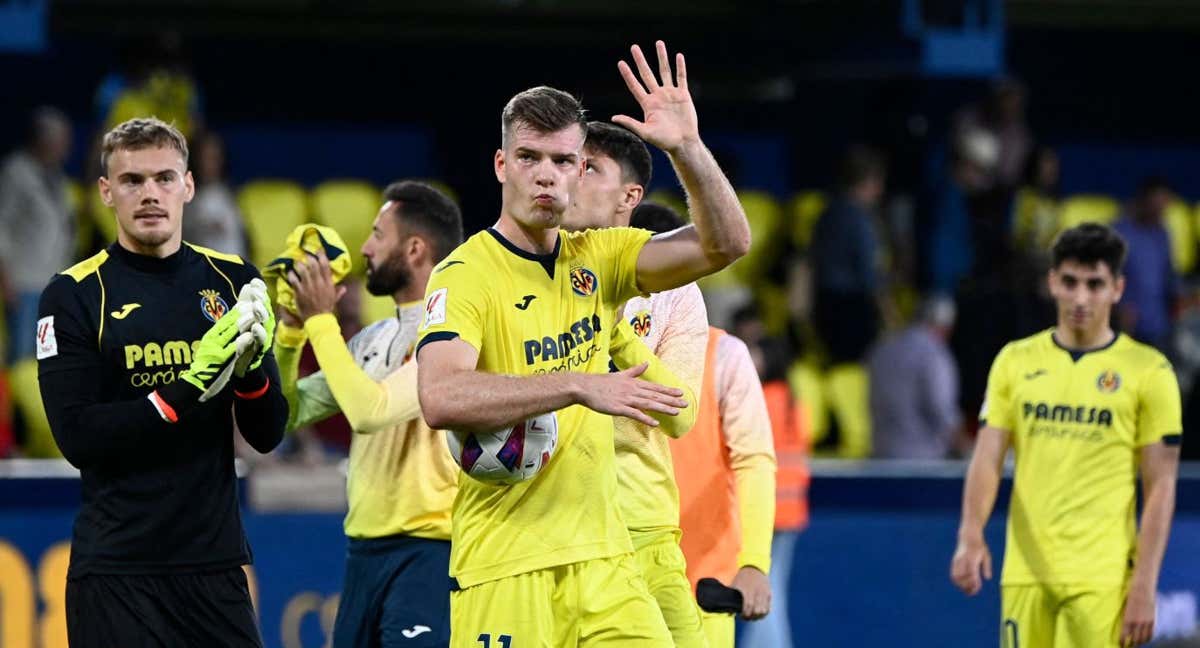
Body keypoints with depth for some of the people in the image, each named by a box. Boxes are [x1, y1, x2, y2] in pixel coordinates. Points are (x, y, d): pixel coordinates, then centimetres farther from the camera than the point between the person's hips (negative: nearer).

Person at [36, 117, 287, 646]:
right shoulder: (74, 295, -2)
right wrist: (186, 389, -19)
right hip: (118, 576, -3)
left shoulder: (232, 281, 8)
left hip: (217, 562, 3)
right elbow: (77, 437, -11)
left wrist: (251, 367, -12)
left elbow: (267, 436, 7)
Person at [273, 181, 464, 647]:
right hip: (365, 551, 9)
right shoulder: (373, 339, 15)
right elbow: (290, 412, 17)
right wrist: (292, 326, 5)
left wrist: (321, 320, -14)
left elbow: (370, 410, -23)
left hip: (427, 551, -9)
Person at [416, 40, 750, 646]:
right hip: (504, 567, -5)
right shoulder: (466, 274, -9)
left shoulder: (597, 259, 10)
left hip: (602, 556, 5)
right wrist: (580, 386, -28)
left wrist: (688, 148, -14)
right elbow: (440, 398, -25)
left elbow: (725, 244, 2)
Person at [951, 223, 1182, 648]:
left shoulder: (1148, 371, 0)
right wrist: (971, 535, -14)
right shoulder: (1015, 361, 9)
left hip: (1102, 580, -3)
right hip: (1026, 575, 3)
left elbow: (1161, 488, -1)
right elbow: (987, 460, 4)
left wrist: (1144, 586, -8)